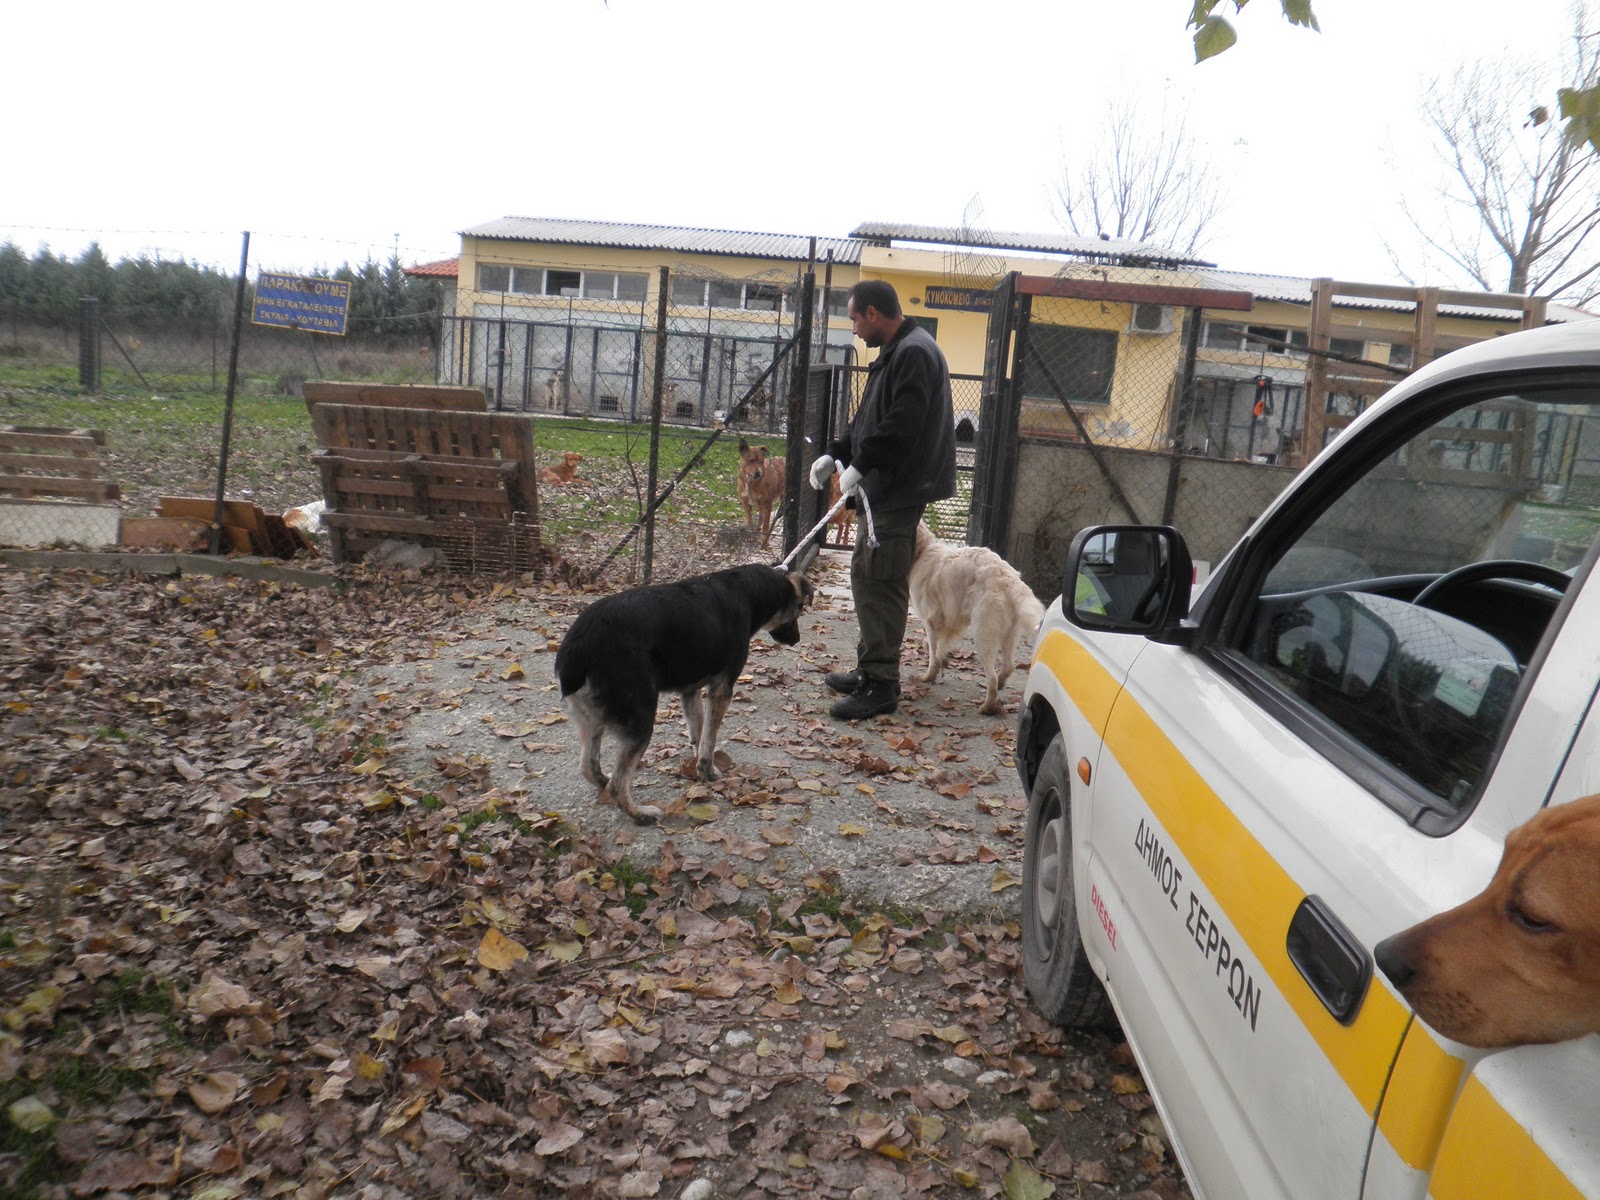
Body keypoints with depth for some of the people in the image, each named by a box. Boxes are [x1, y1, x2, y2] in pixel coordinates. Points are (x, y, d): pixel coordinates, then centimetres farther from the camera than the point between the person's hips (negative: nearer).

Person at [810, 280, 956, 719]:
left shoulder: (914, 353, -14)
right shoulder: (895, 352, 20)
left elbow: (902, 425, -24)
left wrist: (860, 465, -19)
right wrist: (835, 454, 16)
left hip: (901, 489, -11)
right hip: (884, 487, 11)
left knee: (881, 582, -11)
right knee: (867, 576, 15)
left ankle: (881, 683, -7)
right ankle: (871, 670, 25)